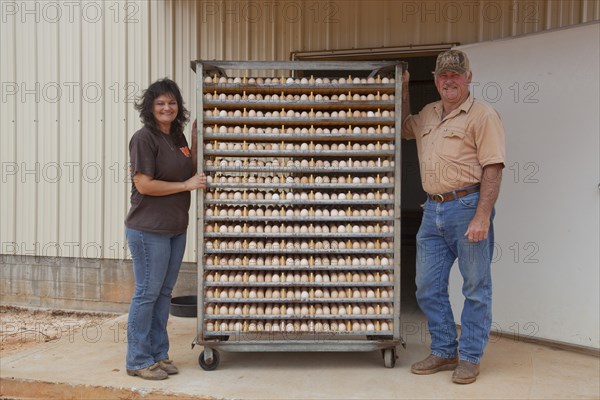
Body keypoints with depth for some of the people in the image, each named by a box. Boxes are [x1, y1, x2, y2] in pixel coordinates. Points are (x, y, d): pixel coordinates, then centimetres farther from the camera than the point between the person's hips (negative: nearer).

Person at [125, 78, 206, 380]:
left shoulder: (177, 136, 11)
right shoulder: (144, 138, -11)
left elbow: (189, 171, 20)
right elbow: (144, 184, -17)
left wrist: (196, 140, 9)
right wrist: (186, 185, -13)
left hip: (176, 228, 8)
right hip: (149, 230, -8)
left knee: (164, 293, 13)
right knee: (147, 293, -1)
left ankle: (158, 354, 24)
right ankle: (138, 361, 12)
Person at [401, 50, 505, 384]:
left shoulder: (483, 115, -5)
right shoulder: (428, 114, 16)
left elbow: (493, 169, -12)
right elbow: (404, 129, 36)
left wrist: (482, 217, -20)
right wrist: (403, 90, 23)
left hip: (467, 206, -7)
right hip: (433, 210, 7)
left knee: (476, 288, 4)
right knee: (428, 287, 10)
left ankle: (470, 357, 15)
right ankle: (444, 352, 24)